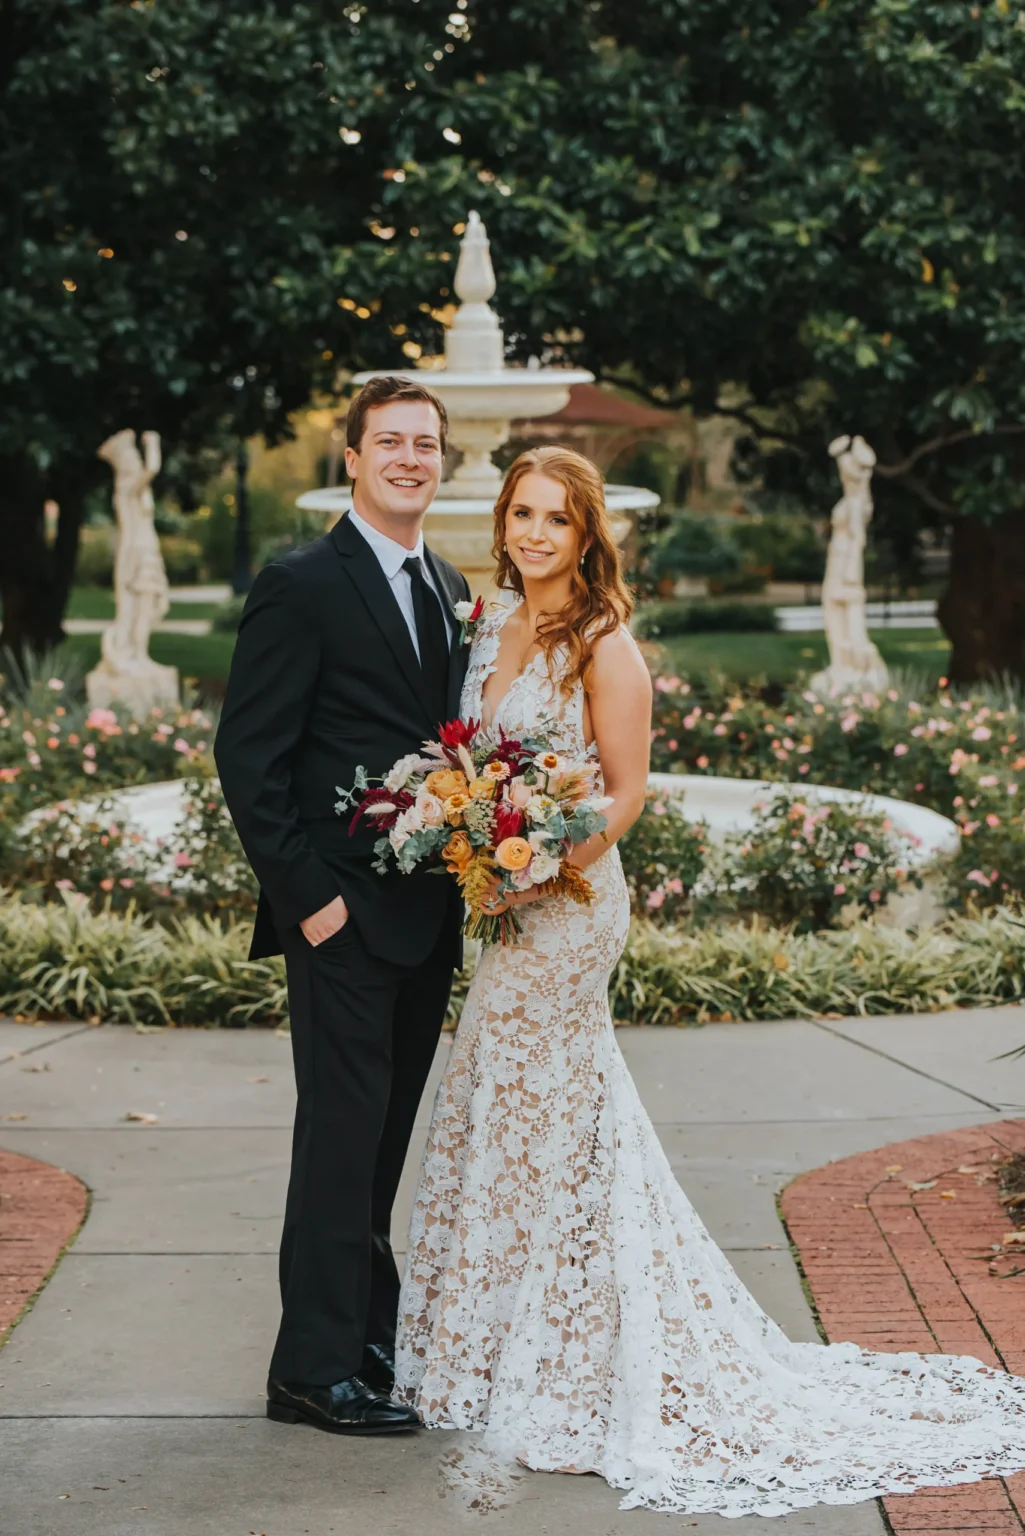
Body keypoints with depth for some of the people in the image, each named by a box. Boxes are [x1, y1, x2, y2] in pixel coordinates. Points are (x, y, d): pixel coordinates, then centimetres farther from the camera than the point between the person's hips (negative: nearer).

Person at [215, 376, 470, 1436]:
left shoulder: (449, 590, 14)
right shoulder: (302, 585, -9)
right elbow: (247, 758, -12)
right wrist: (307, 894, -15)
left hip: (427, 913, 7)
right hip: (346, 912, -7)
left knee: (383, 1139, 14)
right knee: (342, 1135, -3)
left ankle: (368, 1339, 24)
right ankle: (317, 1370, 6)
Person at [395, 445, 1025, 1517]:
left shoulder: (603, 645, -11)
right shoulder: (495, 632, 11)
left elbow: (625, 794, -12)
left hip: (566, 906, -8)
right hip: (506, 901, 8)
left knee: (535, 1121, -1)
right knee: (514, 1119, 13)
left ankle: (543, 1370, 12)